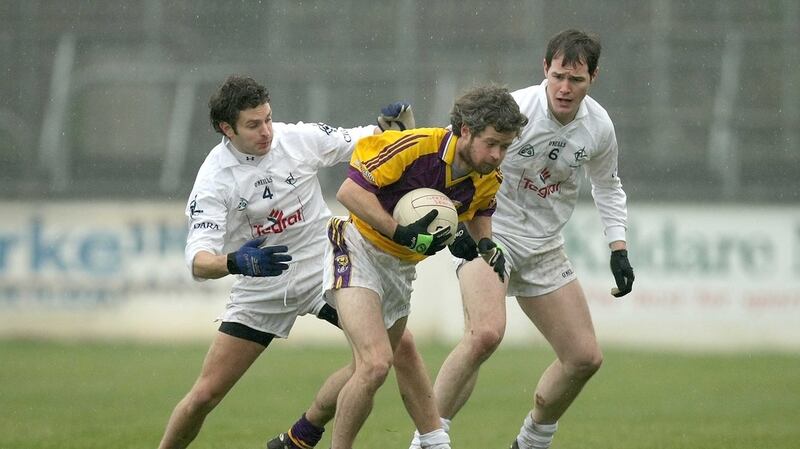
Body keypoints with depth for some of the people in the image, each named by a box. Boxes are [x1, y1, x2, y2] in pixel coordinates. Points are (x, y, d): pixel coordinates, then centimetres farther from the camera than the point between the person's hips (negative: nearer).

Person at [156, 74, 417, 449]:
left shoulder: (301, 138, -11)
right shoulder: (214, 179, -18)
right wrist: (236, 262, -49)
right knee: (205, 394, -4)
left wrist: (391, 123, -18)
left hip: (324, 270, 2)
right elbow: (198, 262, -27)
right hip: (260, 290, -1)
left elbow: (365, 141, 5)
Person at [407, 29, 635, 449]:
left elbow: (607, 186, 16)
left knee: (585, 357, 4)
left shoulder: (599, 127, -3)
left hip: (544, 249, 6)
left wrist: (618, 248, 9)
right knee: (485, 332, -32)